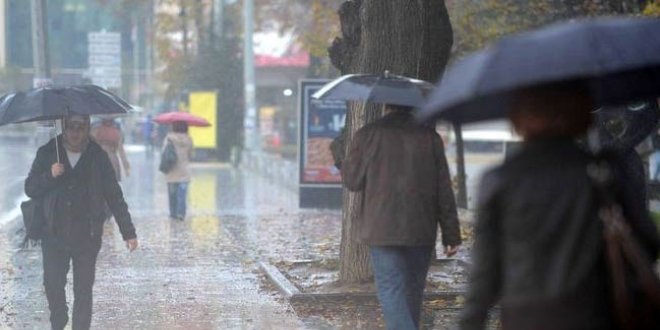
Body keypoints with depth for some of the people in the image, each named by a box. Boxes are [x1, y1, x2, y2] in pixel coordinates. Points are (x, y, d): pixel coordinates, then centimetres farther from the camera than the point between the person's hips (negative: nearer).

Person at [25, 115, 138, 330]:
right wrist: (50, 175, -17)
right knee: (53, 284, 3)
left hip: (87, 237, -1)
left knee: (83, 290, 1)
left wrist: (128, 232, 1)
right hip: (54, 235, 1)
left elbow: (114, 197, 4)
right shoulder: (47, 153, 3)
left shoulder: (98, 157, 1)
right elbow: (30, 189, 3)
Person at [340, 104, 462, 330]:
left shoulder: (368, 135, -5)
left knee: (391, 289, -5)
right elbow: (444, 191, 2)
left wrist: (344, 162, 23)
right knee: (413, 288, 16)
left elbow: (351, 181, 1)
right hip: (421, 231, 3)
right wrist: (451, 234, 6)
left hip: (382, 229, -3)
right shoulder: (430, 137, 2)